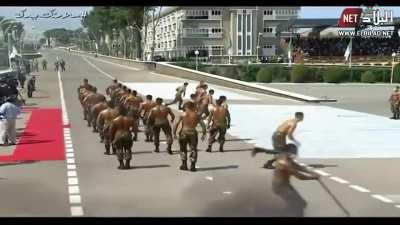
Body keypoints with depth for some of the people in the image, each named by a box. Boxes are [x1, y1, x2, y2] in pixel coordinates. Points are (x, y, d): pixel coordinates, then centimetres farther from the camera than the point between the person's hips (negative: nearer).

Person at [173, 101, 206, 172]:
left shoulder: (183, 114, 1)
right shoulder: (196, 115, 4)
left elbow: (176, 124, -5)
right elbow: (203, 124, -1)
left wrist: (174, 133, 0)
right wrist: (204, 134, 5)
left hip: (184, 132, 0)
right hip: (193, 132, 0)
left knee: (183, 149, 15)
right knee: (193, 150, 8)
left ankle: (184, 165, 14)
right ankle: (192, 166, 3)